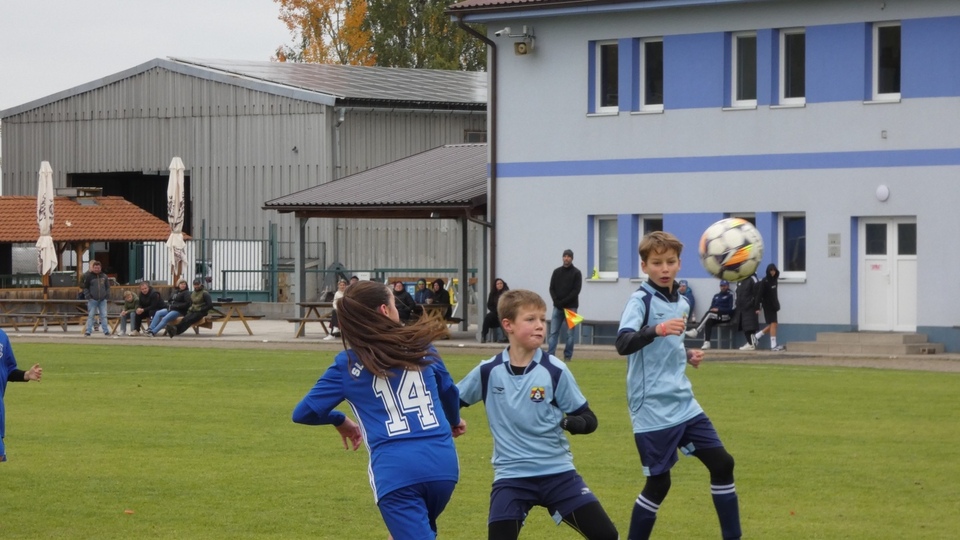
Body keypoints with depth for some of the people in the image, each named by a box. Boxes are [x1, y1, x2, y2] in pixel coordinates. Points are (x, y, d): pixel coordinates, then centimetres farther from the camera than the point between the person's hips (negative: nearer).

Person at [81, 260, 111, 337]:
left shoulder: (104, 276, 10)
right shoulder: (89, 276, 0)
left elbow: (107, 287, 15)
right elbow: (85, 287, 1)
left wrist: (107, 295, 5)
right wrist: (88, 296, -8)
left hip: (102, 299, 3)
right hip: (93, 299, -3)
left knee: (104, 315, 4)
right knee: (91, 315, -3)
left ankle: (106, 331, 8)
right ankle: (88, 331, -1)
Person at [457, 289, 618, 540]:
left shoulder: (555, 371, -6)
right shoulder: (488, 371, -3)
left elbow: (589, 420, -3)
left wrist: (570, 422, -24)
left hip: (557, 472, 0)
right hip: (511, 475, 0)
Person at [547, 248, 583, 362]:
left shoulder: (576, 273, 0)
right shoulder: (557, 272, 11)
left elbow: (576, 291, -7)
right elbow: (552, 288, 8)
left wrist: (563, 302, -14)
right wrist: (556, 301, -8)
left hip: (571, 307, -3)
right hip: (557, 307, 3)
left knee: (570, 333, -1)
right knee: (553, 332, -2)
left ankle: (568, 356, 3)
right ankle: (550, 354, -4)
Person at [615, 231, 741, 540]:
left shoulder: (681, 303, 11)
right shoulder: (640, 301, -12)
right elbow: (623, 344, -30)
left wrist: (688, 356, 9)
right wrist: (657, 330, -46)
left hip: (684, 404, 7)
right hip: (653, 411, -7)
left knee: (722, 463, 6)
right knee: (659, 482, -3)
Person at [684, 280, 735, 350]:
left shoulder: (730, 295, 3)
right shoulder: (716, 296, 23)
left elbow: (730, 309, -7)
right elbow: (711, 308, 17)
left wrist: (718, 310, -17)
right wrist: (712, 310, -7)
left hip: (726, 316, -5)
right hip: (715, 317, 5)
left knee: (709, 313, -31)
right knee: (708, 321, -30)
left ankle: (696, 331, -40)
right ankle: (706, 342, -38)